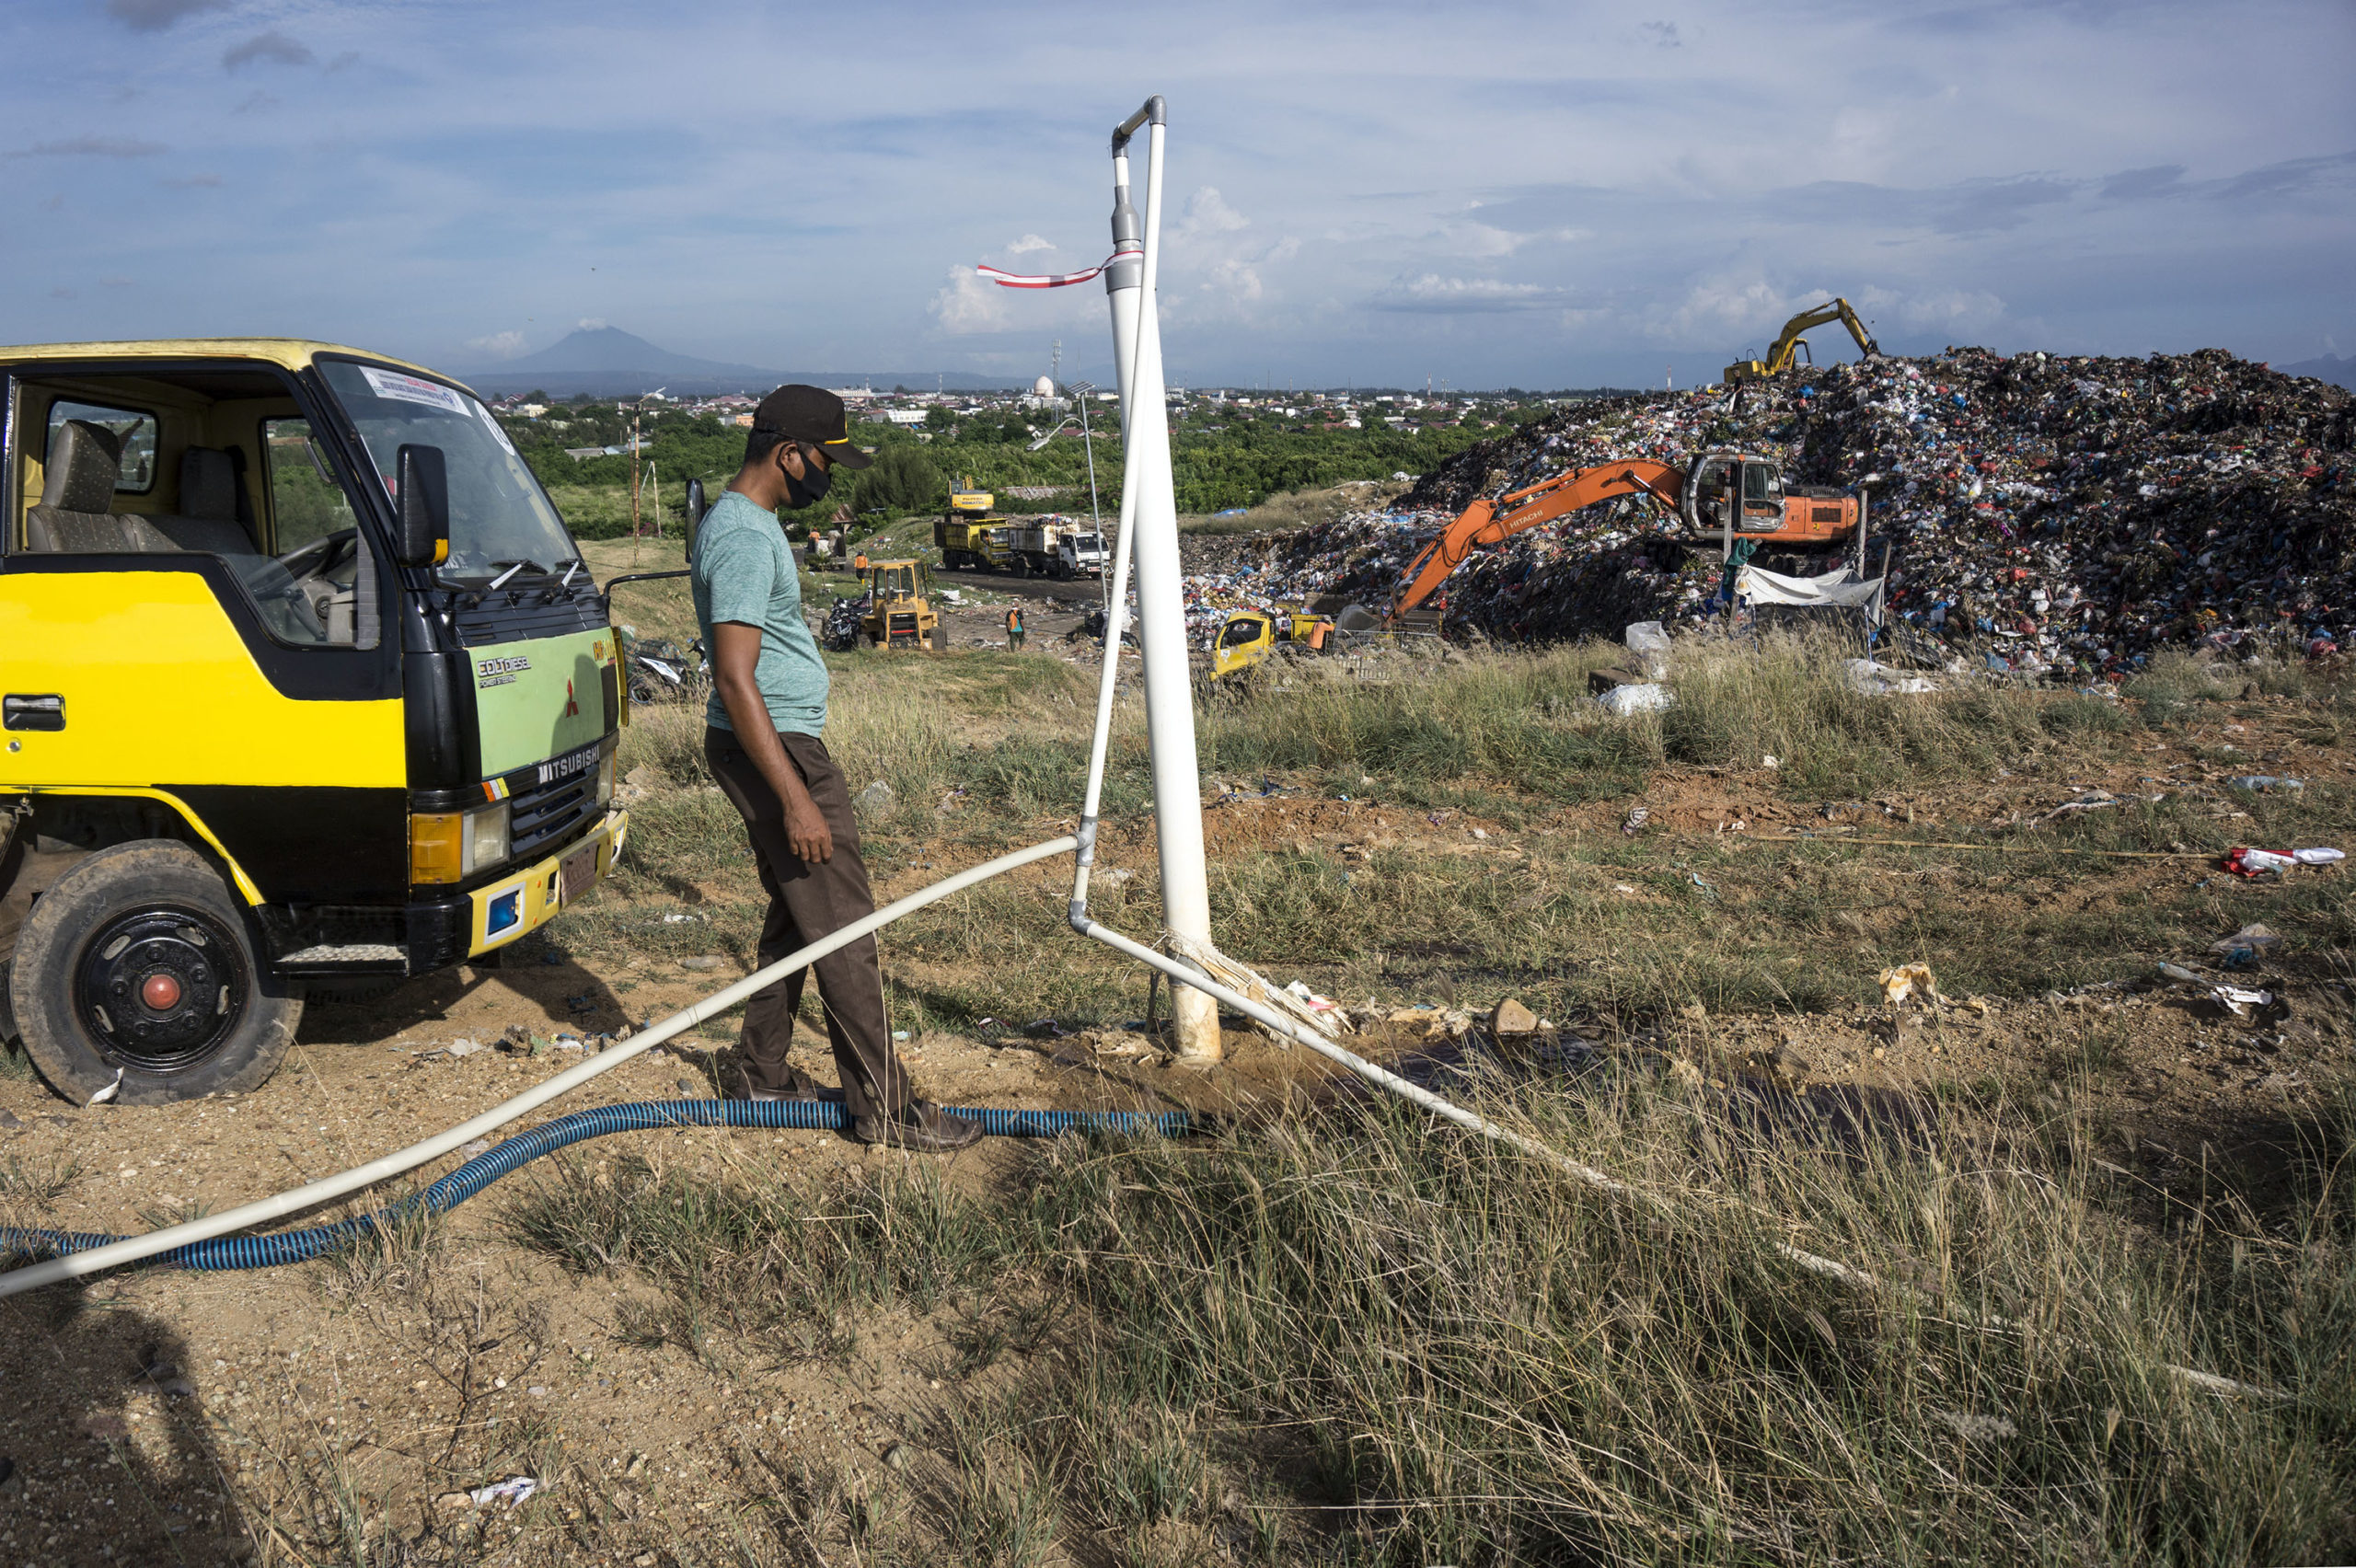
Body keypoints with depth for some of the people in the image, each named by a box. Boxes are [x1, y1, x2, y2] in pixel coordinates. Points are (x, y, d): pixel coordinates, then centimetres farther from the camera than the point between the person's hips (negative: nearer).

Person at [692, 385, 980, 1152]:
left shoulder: (744, 520, 14)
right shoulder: (744, 538, -20)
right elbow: (735, 680, -26)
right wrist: (795, 798, -28)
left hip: (776, 743, 11)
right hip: (774, 747, -11)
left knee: (796, 914, 17)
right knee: (842, 928, -6)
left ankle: (761, 1077, 26)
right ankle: (885, 1107, 0)